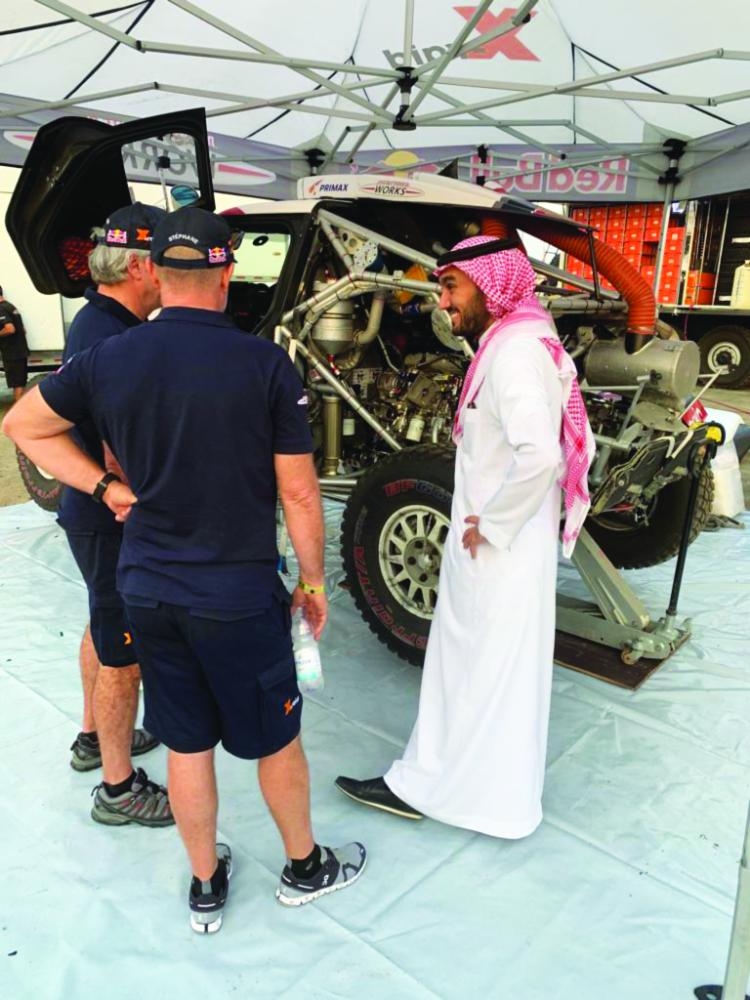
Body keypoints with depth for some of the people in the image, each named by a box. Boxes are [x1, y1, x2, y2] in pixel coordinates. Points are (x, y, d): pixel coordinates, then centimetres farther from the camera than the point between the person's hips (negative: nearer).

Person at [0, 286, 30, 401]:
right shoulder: (11, 306, 16)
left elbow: (10, 329, -26)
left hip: (12, 353, -9)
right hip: (21, 351, 9)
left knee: (16, 384, -5)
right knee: (21, 383, 15)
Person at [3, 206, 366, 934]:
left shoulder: (107, 359, -2)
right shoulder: (265, 363, -15)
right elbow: (298, 493, -12)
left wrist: (106, 487, 7)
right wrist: (313, 580, 1)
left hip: (148, 592, 4)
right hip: (239, 596, -4)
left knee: (186, 744, 20)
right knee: (275, 740, 17)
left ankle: (205, 888, 39)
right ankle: (305, 869, 40)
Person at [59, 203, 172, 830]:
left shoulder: (94, 322, 8)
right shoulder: (113, 342, -25)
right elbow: (118, 457, -27)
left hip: (91, 511, 11)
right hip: (113, 522, -11)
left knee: (104, 627, 25)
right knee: (124, 655, 2)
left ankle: (95, 738, 45)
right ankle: (119, 789, 19)